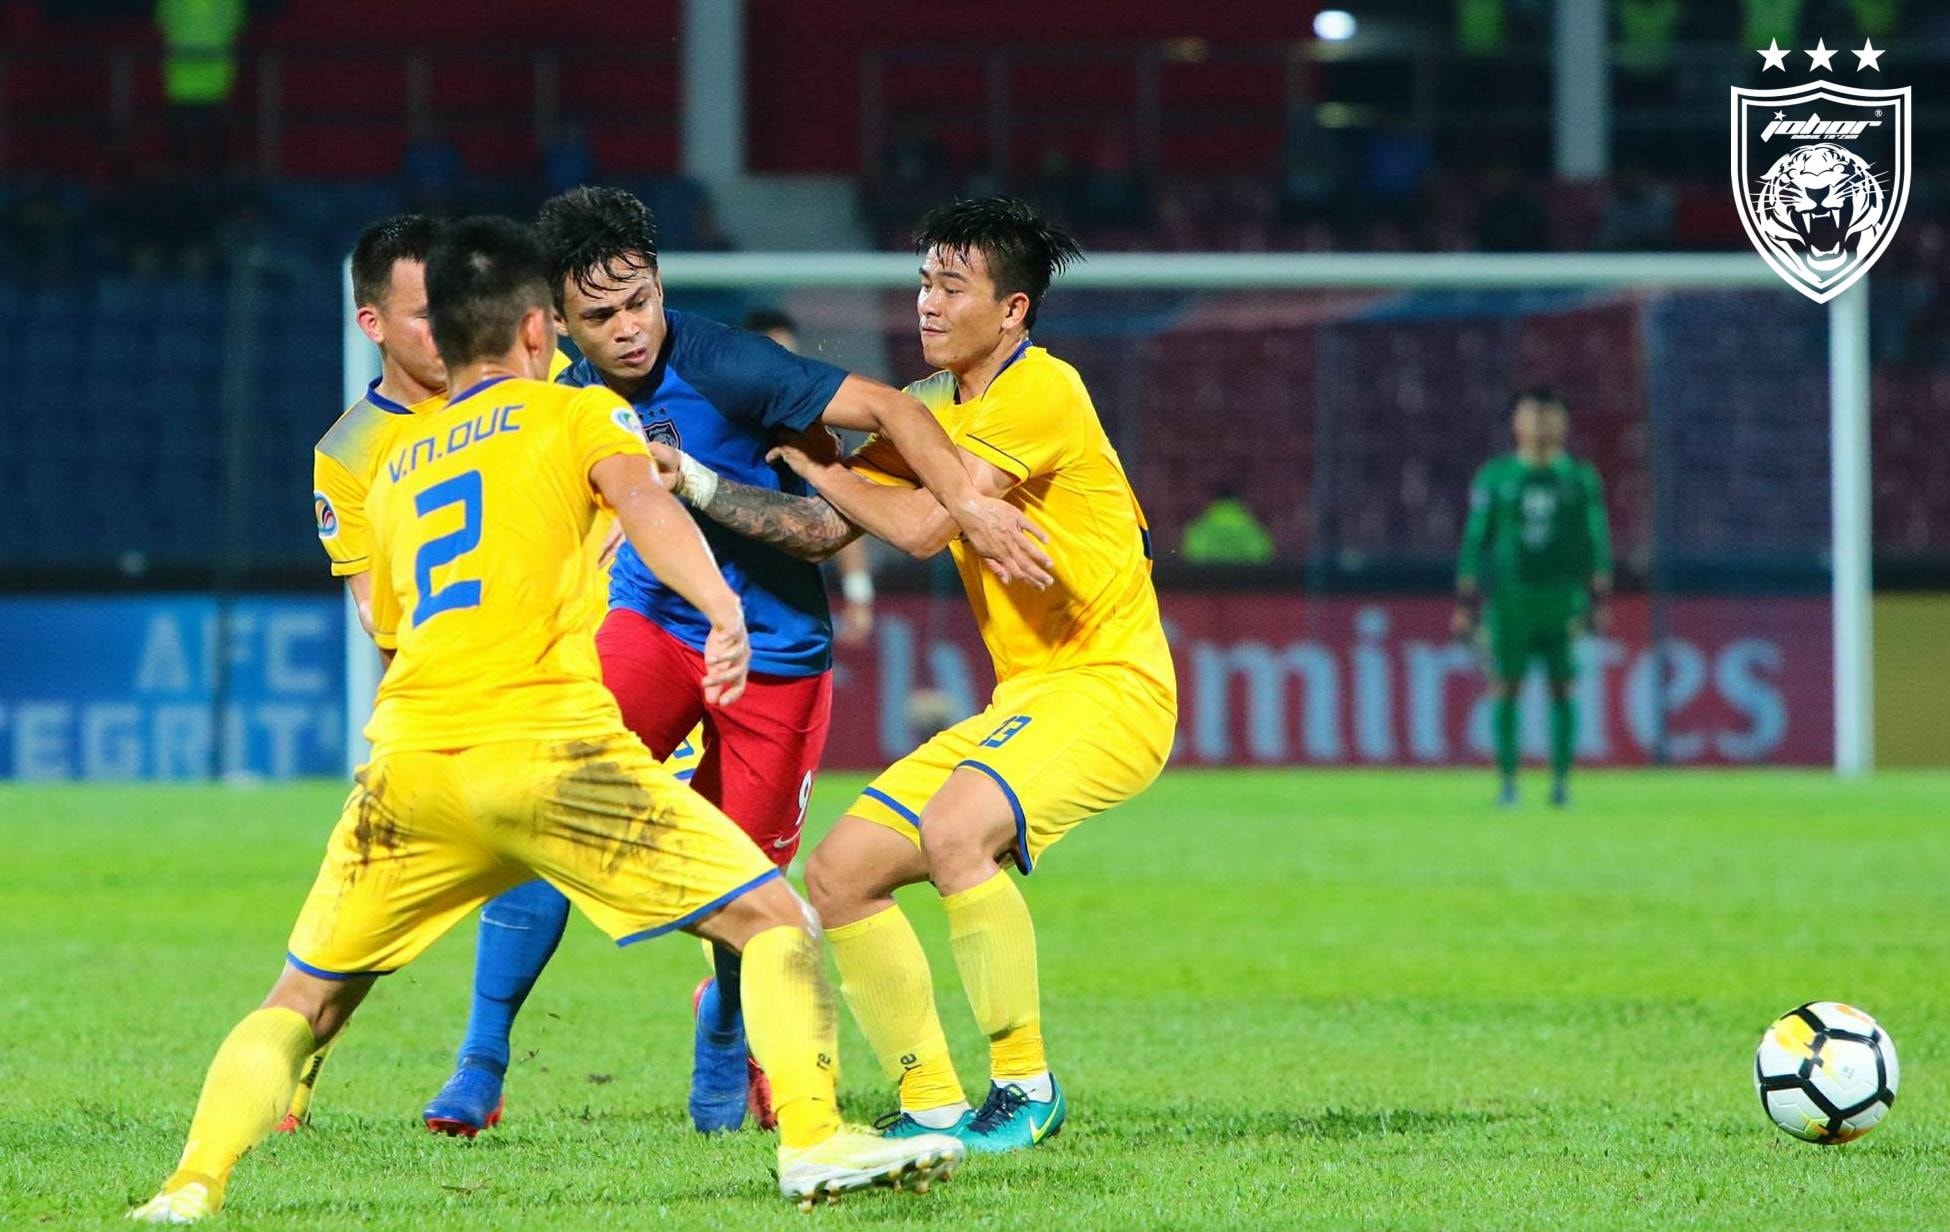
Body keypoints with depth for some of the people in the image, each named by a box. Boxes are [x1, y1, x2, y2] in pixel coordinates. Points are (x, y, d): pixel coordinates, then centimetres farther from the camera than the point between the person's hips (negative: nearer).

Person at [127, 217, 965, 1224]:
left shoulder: (394, 471, 28)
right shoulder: (577, 411, 14)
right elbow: (641, 499, -7)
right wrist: (722, 608, -22)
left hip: (406, 762, 4)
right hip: (548, 746, -4)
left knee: (305, 1001, 17)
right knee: (774, 920, 4)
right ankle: (812, 1140, -12)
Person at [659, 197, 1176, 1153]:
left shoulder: (1042, 391, -14)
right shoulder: (931, 408, 13)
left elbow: (924, 526, -19)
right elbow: (823, 529, 11)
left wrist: (816, 463, -4)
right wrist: (701, 488, -2)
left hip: (1110, 687, -9)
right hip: (1021, 699, 9)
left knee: (954, 831, -33)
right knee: (837, 876, 2)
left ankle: (1026, 1089, -22)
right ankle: (933, 1108, 8)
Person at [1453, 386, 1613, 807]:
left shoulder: (1581, 479, 7)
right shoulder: (1495, 478, 6)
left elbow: (1597, 542, 7)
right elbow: (1475, 540, 8)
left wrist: (1599, 602, -1)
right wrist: (1465, 603, 3)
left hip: (1563, 598, 0)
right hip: (1509, 596, 0)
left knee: (1563, 688, -3)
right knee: (1505, 688, -4)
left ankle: (1561, 781, 3)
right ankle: (1507, 782, 1)